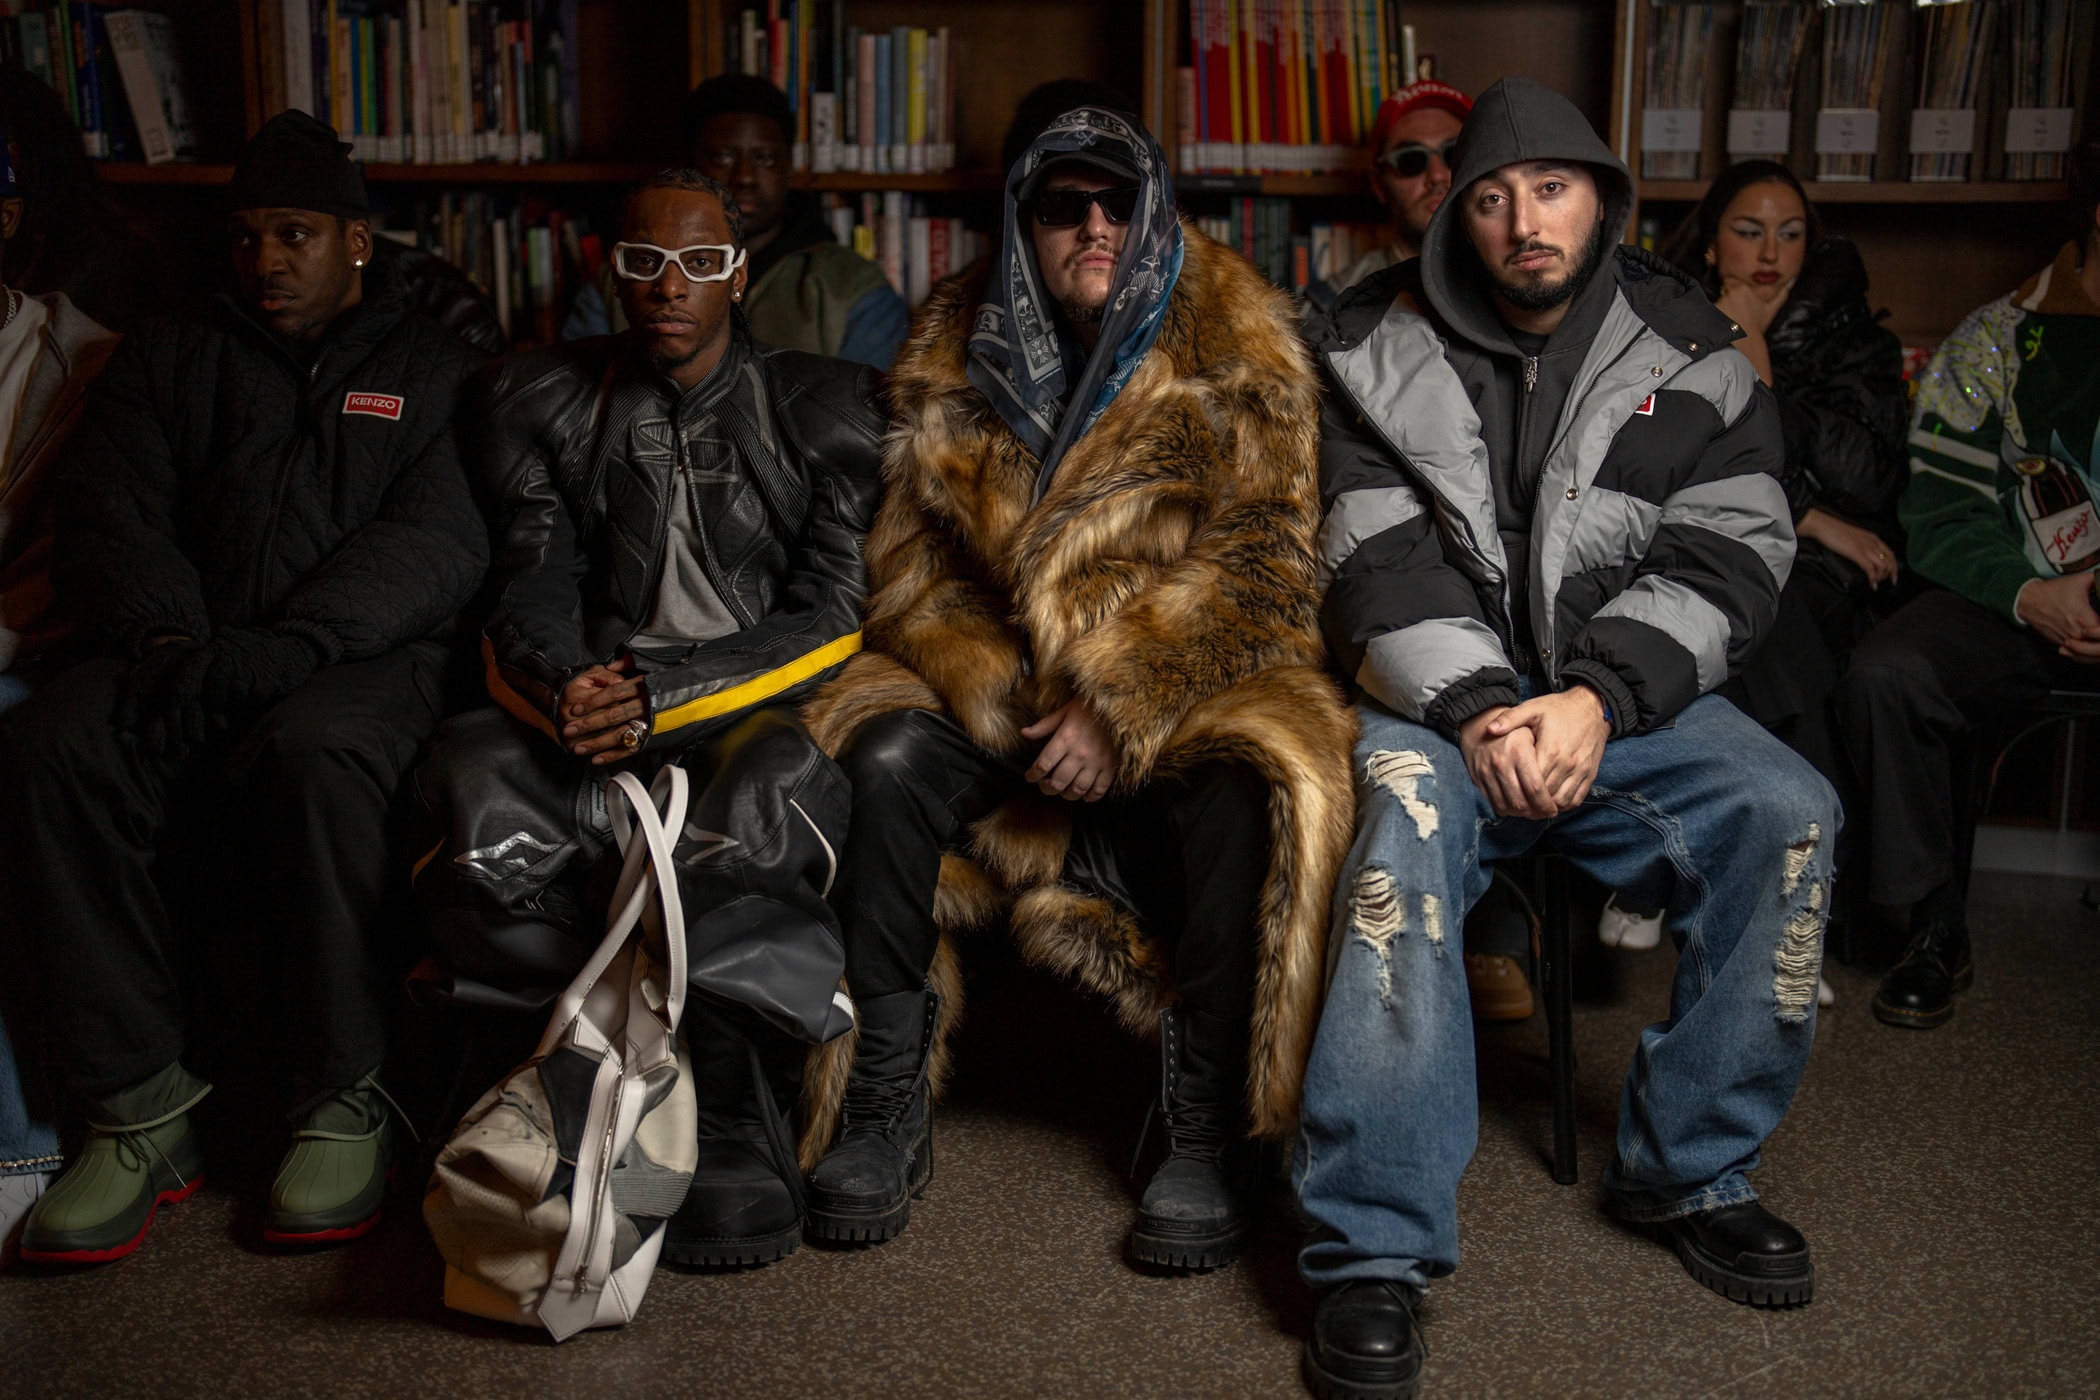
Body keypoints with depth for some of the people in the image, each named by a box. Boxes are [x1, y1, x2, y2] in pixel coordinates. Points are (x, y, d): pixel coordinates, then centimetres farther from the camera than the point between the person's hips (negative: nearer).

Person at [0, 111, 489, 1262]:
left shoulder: (433, 371, 13)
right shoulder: (167, 359, 23)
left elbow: (435, 543, -3)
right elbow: (108, 518, 10)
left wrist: (271, 655, -18)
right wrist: (168, 640, -13)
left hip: (363, 658, -3)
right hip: (189, 653, 3)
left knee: (315, 751, -38)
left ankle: (344, 1094, -22)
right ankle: (140, 1106, -20)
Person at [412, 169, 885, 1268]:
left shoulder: (823, 408, 10)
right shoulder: (543, 405, 17)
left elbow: (831, 613, 1)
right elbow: (531, 598, 8)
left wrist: (662, 691, -15)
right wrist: (567, 690, -18)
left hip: (764, 712, -2)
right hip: (594, 725, 2)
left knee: (766, 802, -38)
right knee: (473, 778, -32)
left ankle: (732, 1135, -25)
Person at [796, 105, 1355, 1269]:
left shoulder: (1233, 350, -1)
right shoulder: (955, 353, 7)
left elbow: (1262, 563, -9)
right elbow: (910, 562, 5)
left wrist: (1121, 703, -19)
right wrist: (994, 695, -12)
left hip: (1187, 684, -2)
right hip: (994, 683, 3)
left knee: (1246, 790, -34)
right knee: (883, 760, -27)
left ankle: (1206, 1133, -17)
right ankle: (883, 1108, -13)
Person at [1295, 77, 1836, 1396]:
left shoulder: (1692, 356, 6)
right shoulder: (1379, 350, 3)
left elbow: (1728, 558, -3)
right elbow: (1378, 562, -6)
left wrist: (1597, 698, -19)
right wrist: (1478, 708, -22)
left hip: (1623, 694, 2)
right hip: (1439, 694, -2)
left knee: (1788, 817, -23)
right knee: (1403, 817, -34)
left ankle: (1691, 1167, -3)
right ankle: (1375, 1248, -30)